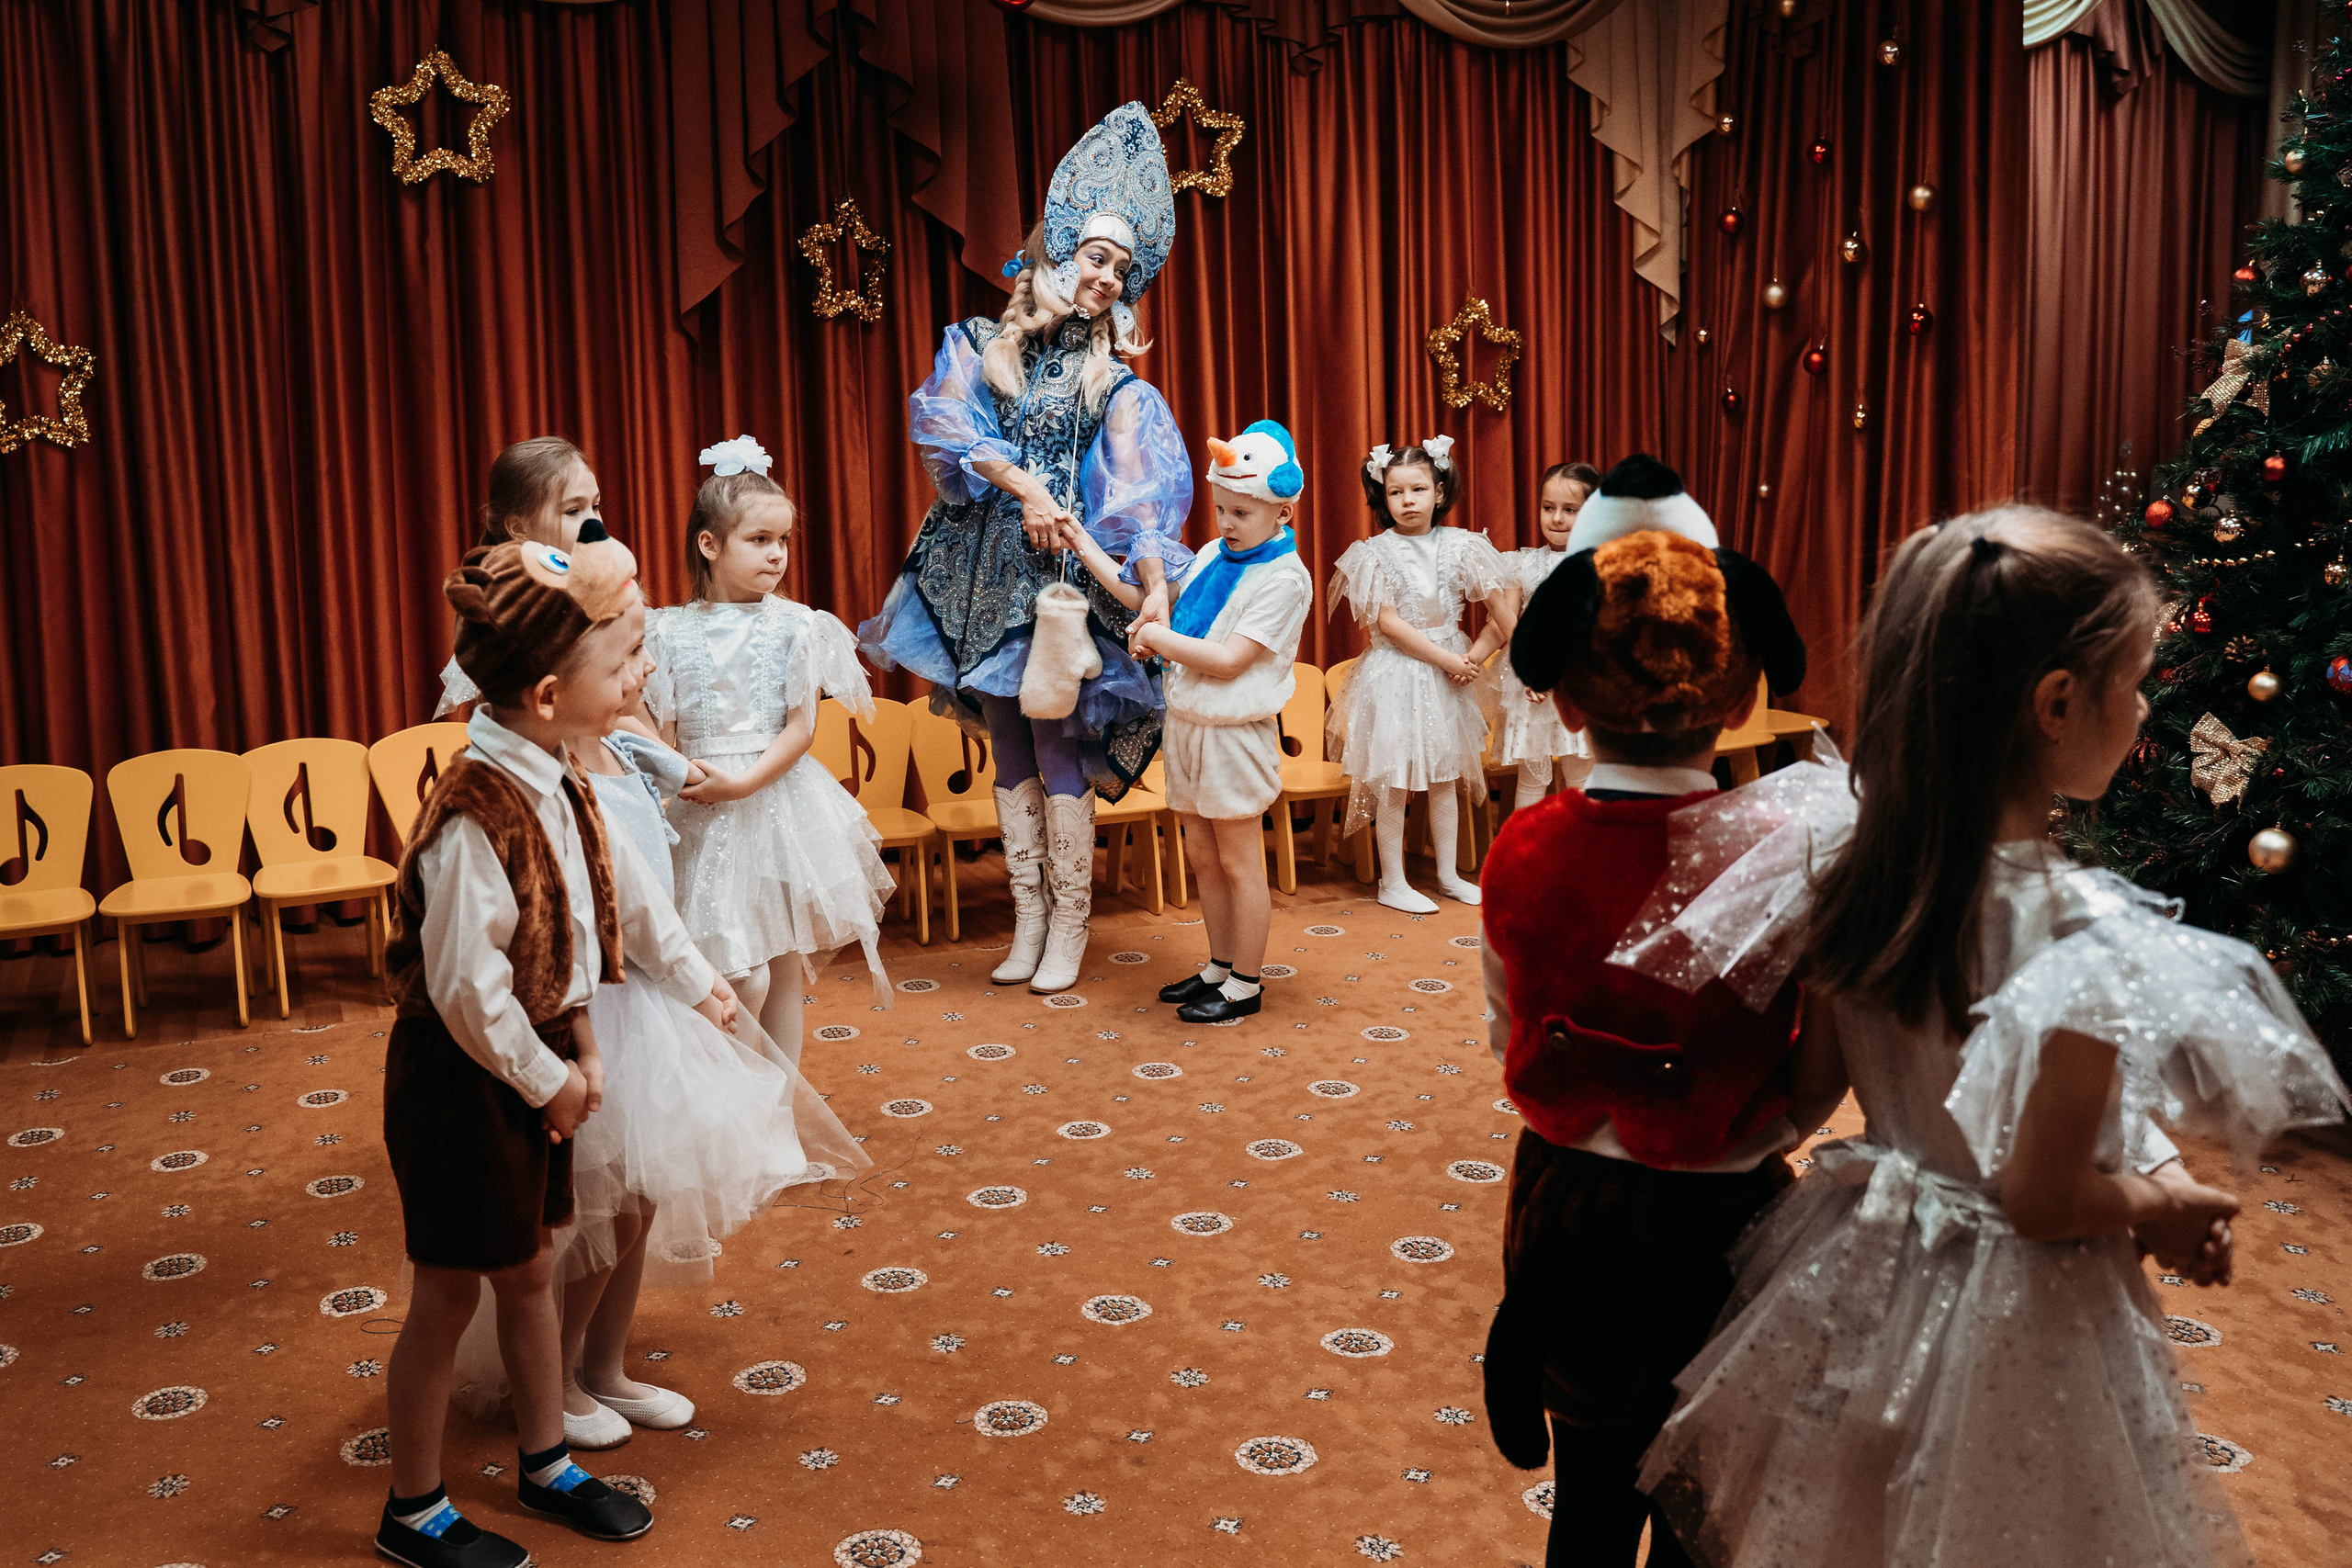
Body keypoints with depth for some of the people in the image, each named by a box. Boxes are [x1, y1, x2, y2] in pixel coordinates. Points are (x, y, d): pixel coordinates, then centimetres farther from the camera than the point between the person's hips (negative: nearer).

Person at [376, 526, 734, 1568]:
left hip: (533, 1062, 8)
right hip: (463, 1080, -8)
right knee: (450, 1291, 9)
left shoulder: (554, 782, -2)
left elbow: (623, 886, 12)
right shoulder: (477, 817, -29)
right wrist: (546, 1079, -15)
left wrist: (692, 978, 17)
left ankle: (546, 1463, 40)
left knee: (528, 1267, 21)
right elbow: (465, 989, -28)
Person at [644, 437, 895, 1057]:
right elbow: (662, 733, 3)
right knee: (743, 979, -6)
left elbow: (802, 729, -6)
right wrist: (685, 776, -16)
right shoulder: (672, 632, 1)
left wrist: (742, 783, -16)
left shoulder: (796, 627, -2)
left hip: (779, 799, 1)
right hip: (705, 817, 0)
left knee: (784, 967, 10)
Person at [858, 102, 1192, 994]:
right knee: (1009, 752, 7)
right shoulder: (978, 348, 10)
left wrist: (1157, 586, -21)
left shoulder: (1114, 385, 5)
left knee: (1057, 750, -4)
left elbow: (1140, 497, -7)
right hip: (983, 570, 2)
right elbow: (942, 422, -7)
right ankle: (1029, 919, 17)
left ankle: (1070, 923, 9)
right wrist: (1022, 484, -17)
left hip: (1066, 574, -2)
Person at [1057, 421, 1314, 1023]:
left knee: (1238, 862, 3)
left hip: (1235, 735, -7)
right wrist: (1090, 552, 15)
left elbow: (1228, 659, -21)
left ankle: (1245, 985, 15)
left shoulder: (1284, 578, -16)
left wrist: (1159, 638, -14)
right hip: (1186, 721, 8)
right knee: (1202, 856, 15)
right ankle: (1220, 967, 29)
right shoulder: (1213, 556, 8)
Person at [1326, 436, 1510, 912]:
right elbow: (1389, 624, -14)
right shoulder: (1376, 552, -8)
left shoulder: (1459, 547, 0)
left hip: (1450, 671, 4)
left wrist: (1476, 655, -12)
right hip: (1396, 673, -4)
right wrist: (1446, 659, -15)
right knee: (1393, 780, 1)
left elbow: (1501, 609, 1)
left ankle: (1448, 874, 25)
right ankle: (1393, 882, 11)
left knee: (1445, 775, 13)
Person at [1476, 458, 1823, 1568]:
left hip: (1565, 1206, 2)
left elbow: (1511, 1043, -2)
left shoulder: (1522, 853, -15)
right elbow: (1820, 1079, -14)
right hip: (1718, 1222, -2)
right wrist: (1739, 1141, 2)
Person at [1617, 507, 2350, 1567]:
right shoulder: (2083, 939, -30)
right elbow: (2045, 1201, -21)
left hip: (1864, 1265, 6)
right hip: (2013, 1321, -6)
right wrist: (2165, 1205, 1)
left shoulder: (1845, 861, -11)